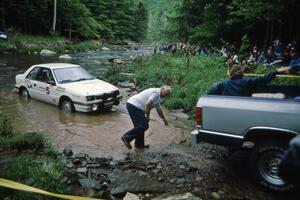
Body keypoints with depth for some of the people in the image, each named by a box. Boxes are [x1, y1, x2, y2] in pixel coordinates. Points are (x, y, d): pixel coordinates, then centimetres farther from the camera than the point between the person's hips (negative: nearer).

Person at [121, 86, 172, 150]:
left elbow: (158, 109, 36)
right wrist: (147, 115, -12)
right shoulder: (156, 92, -12)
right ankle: (126, 137, -4)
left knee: (142, 126, 14)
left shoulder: (157, 96, 21)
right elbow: (147, 104, -25)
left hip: (134, 106, 11)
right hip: (133, 106, -11)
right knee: (141, 126, -12)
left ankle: (139, 144, 22)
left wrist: (163, 118, 45)